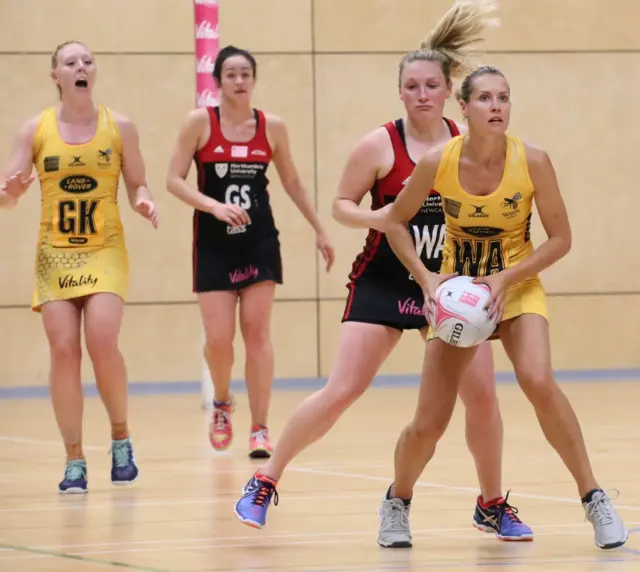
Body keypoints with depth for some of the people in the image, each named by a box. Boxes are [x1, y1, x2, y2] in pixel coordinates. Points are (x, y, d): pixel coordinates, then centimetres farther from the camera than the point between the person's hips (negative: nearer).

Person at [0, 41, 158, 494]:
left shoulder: (119, 127, 2)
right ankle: (74, 460, 0)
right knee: (64, 350, -9)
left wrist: (144, 202, -14)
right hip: (55, 253, 1)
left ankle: (121, 438, 4)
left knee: (102, 342, -18)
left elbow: (138, 184, 8)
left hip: (105, 251, -1)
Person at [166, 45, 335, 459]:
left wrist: (320, 231, 15)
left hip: (260, 241, 1)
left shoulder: (272, 127, 2)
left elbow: (292, 182, 14)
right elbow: (175, 180, -7)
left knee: (257, 332, -4)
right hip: (214, 243, -1)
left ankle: (260, 429, 1)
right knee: (218, 339, -6)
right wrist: (215, 206, -21)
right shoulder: (200, 122, -4)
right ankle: (222, 403, 25)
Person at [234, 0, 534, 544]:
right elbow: (342, 205, -2)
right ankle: (265, 482, 4)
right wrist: (376, 217, -21)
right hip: (384, 281, -3)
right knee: (341, 392, -9)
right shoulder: (380, 144, -10)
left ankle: (492, 505, 15)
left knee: (482, 393, -5)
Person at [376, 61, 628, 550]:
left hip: (518, 287, -1)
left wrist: (506, 278, -22)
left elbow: (560, 239, -10)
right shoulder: (438, 163, -16)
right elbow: (395, 222, 0)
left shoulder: (532, 161, -18)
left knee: (537, 380, -31)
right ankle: (398, 499, 30)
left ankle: (594, 498, -19)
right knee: (428, 425, -2)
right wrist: (426, 277, -13)